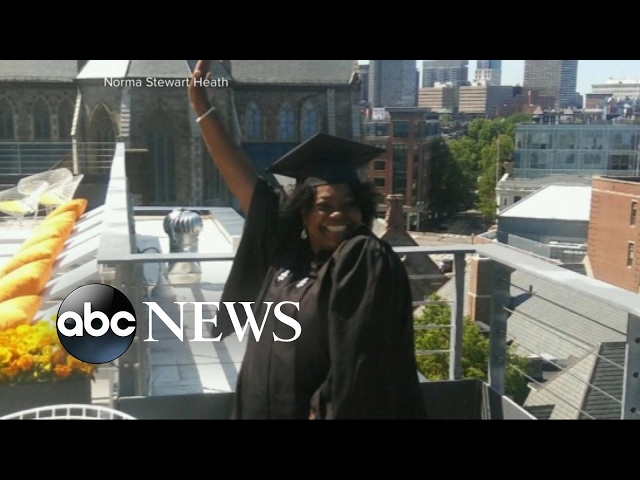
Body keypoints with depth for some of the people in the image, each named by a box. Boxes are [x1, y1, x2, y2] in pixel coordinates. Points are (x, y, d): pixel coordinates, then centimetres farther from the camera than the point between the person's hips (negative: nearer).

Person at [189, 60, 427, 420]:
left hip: (322, 412, -6)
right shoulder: (284, 245, 0)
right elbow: (240, 174, 4)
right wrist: (201, 105, 4)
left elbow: (356, 358, -21)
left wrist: (323, 410, -20)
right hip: (266, 407, 6)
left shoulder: (368, 260, -16)